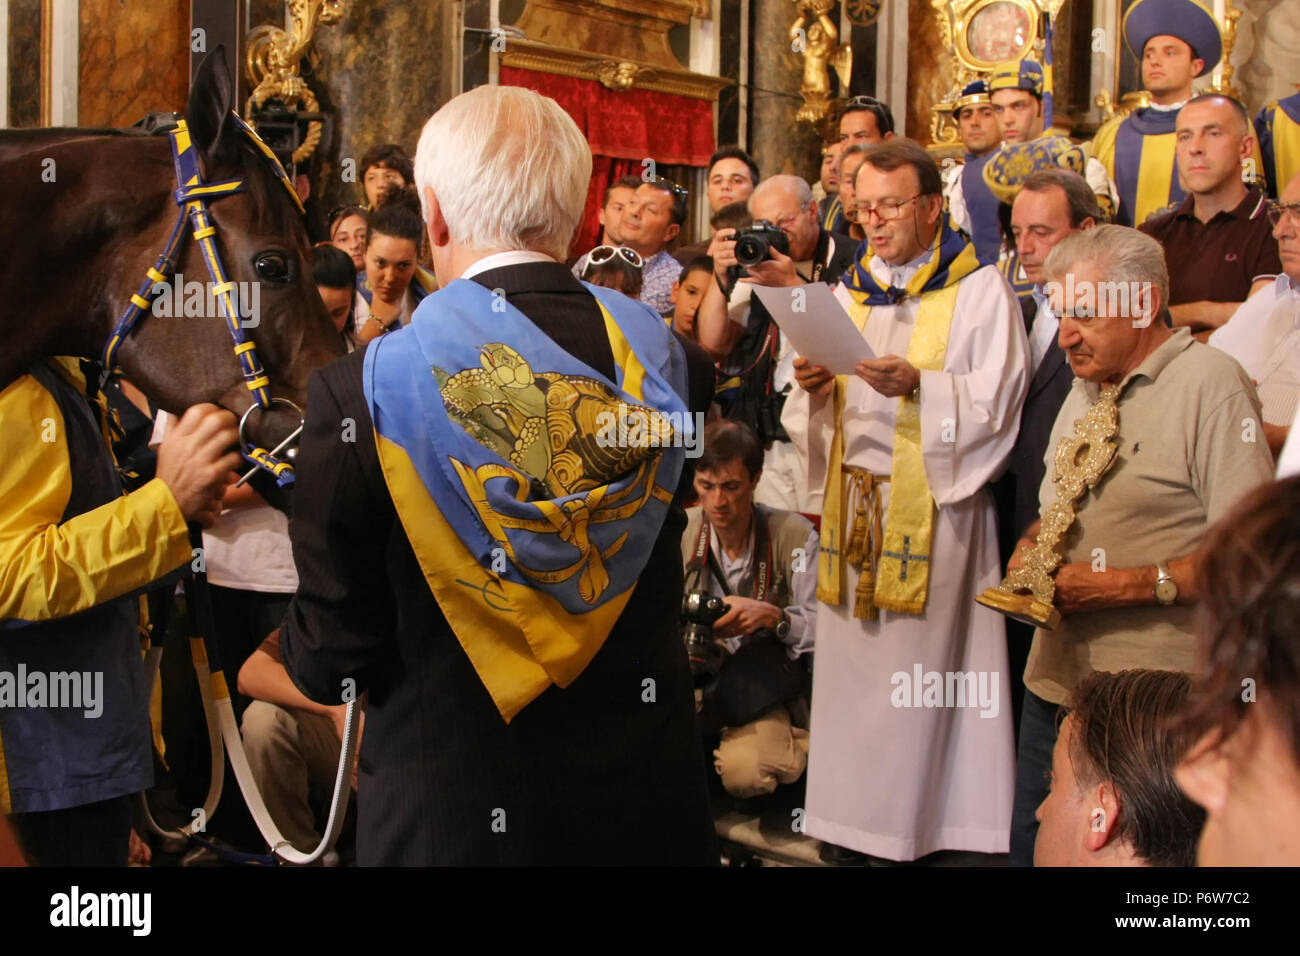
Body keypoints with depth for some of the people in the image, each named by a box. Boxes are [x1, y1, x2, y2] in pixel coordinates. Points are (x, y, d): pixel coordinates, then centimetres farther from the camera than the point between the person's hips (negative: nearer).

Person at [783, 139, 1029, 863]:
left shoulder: (980, 290, 0)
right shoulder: (850, 293, 16)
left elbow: (994, 402, -9)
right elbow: (813, 419, 14)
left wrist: (920, 385, -24)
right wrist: (816, 390, -8)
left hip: (932, 503, -5)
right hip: (853, 500, 5)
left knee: (917, 676, -4)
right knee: (849, 665, 6)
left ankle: (911, 826, 6)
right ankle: (846, 817, 16)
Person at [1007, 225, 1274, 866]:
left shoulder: (1210, 383, -12)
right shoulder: (1084, 390, 16)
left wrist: (1127, 585, -19)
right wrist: (1030, 552, 3)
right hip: (1056, 682, 8)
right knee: (1032, 848, 13)